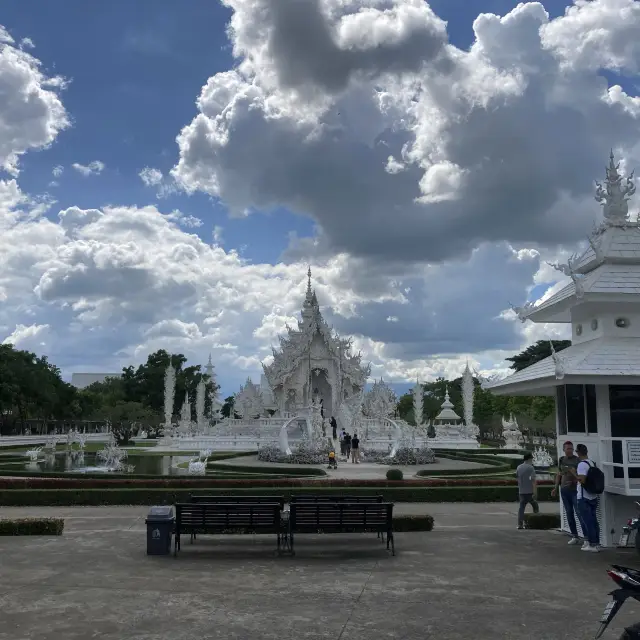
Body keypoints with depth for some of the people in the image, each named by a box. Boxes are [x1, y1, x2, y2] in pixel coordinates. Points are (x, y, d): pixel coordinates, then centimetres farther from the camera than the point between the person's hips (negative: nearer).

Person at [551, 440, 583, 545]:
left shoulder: (577, 460, -8)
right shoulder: (561, 460, 10)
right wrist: (556, 488, 17)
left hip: (574, 490, -6)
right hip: (564, 490, 6)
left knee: (579, 513, -9)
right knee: (569, 514, 9)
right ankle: (575, 536, 17)